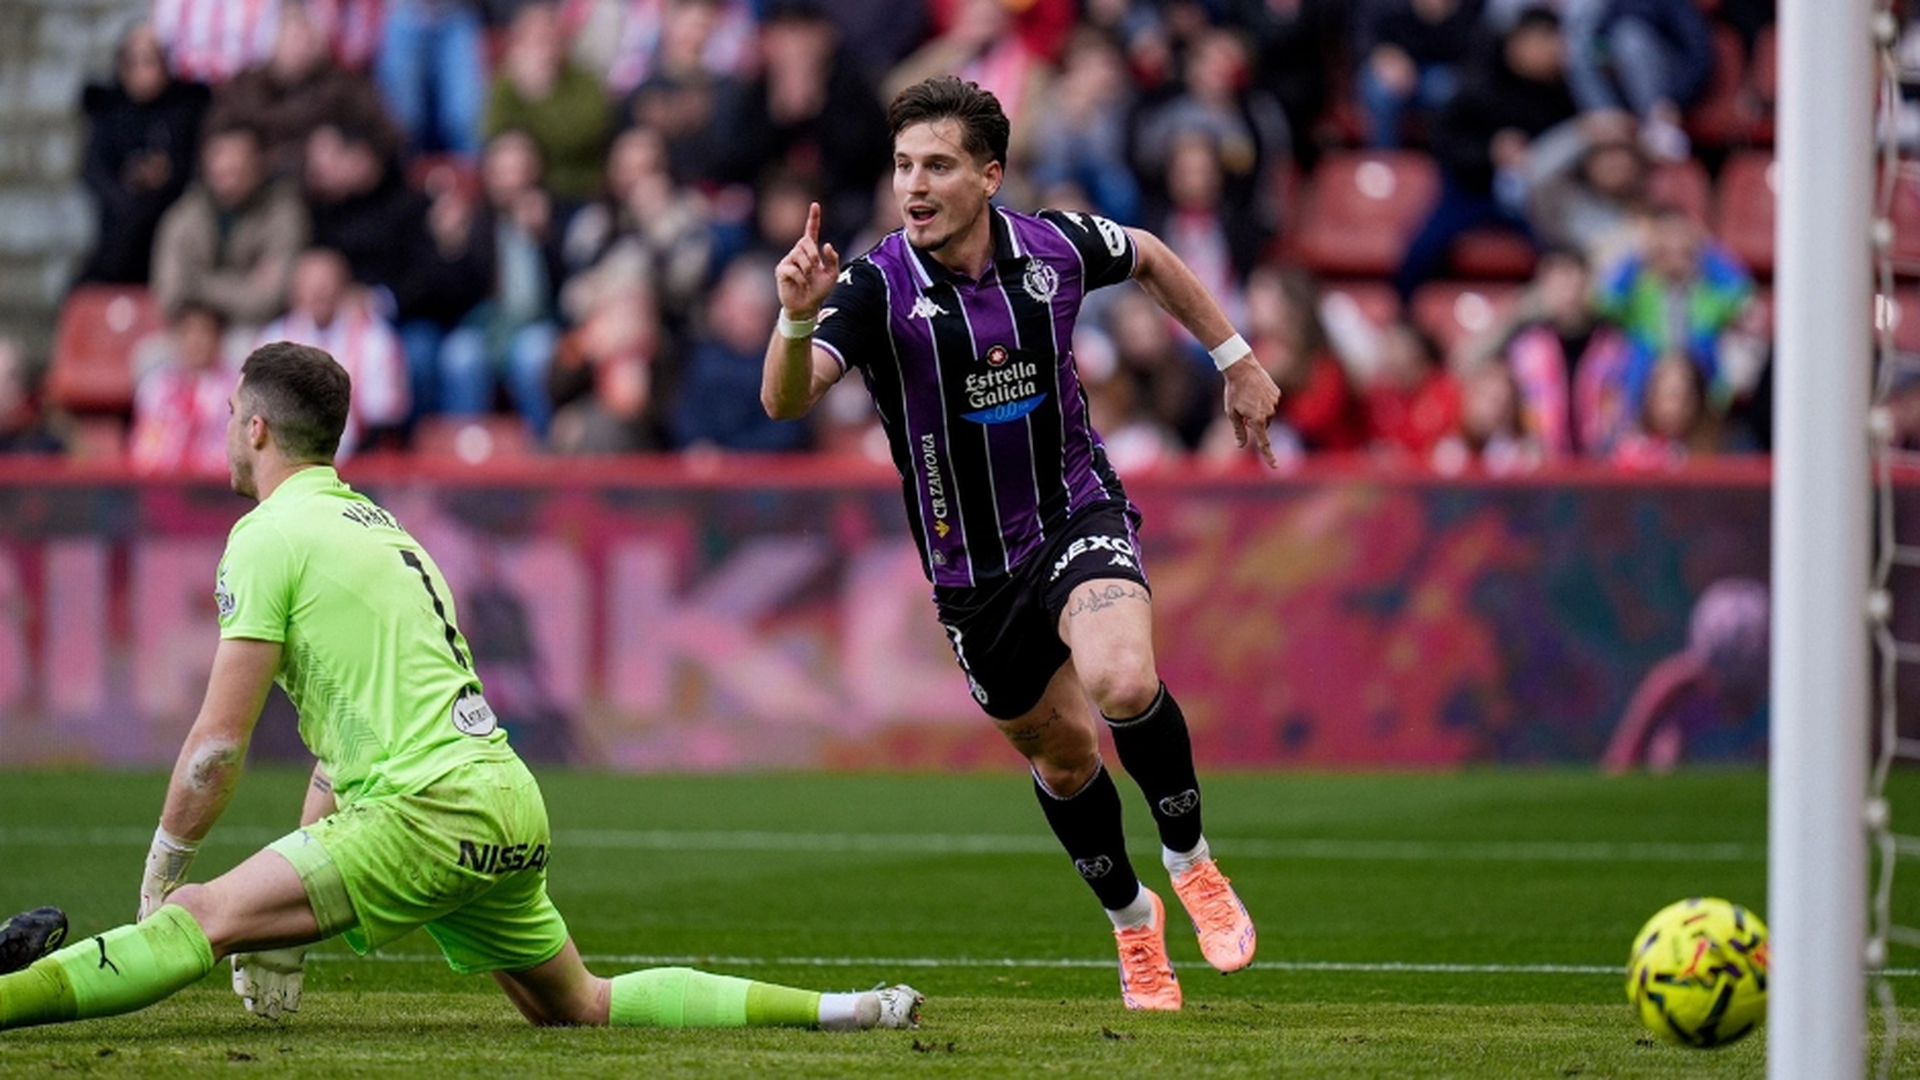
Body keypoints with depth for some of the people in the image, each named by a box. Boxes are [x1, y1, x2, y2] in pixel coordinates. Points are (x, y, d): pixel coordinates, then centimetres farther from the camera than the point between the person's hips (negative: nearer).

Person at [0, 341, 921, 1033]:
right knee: (582, 1008, 23)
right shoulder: (376, 525, 25)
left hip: (430, 813, -8)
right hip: (512, 807, 8)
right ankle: (836, 1011, 22)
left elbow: (219, 744, -6)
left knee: (201, 919, -18)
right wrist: (289, 927, 26)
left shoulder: (269, 536, -2)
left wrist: (160, 872, 5)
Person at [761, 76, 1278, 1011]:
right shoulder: (876, 287, -19)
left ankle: (1190, 861, -3)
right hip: (970, 567, 1)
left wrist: (1236, 360, 17)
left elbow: (1150, 259, 13)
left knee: (1122, 681, -30)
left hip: (1078, 515, -1)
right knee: (1062, 756, 15)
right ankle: (1131, 918, 43)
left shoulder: (1056, 247, -12)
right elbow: (785, 400, -34)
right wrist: (798, 314, -53)